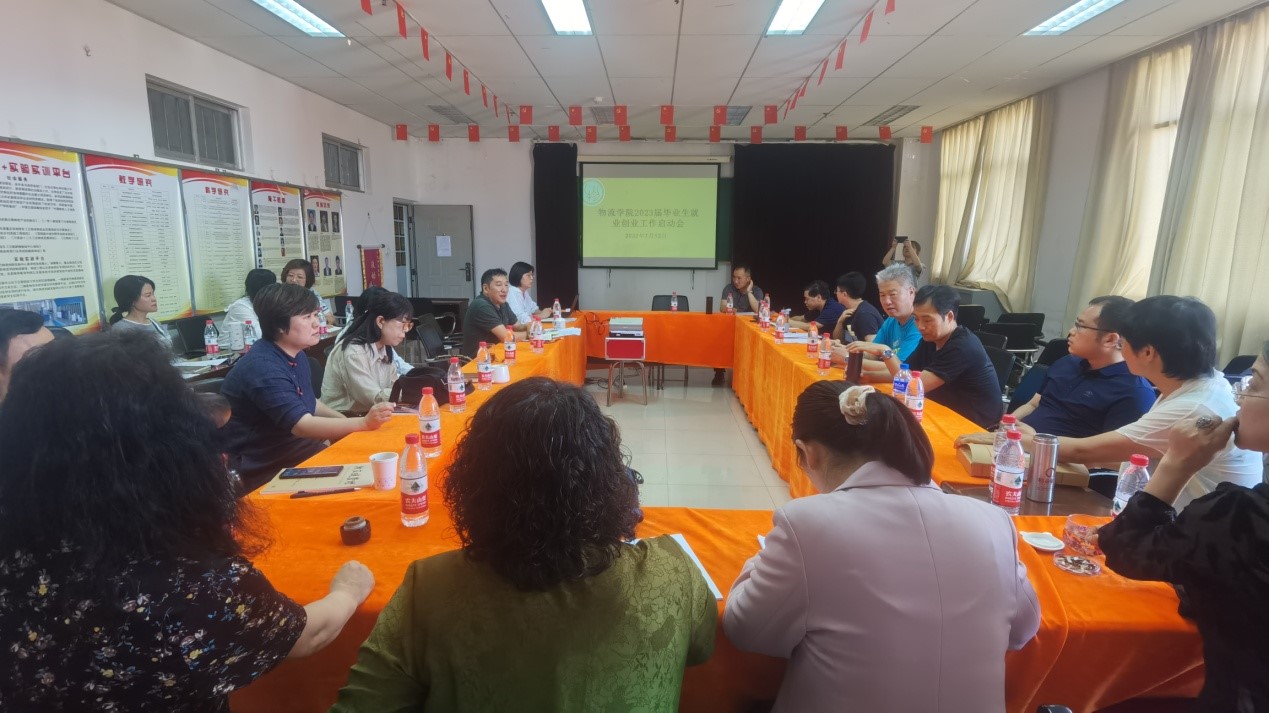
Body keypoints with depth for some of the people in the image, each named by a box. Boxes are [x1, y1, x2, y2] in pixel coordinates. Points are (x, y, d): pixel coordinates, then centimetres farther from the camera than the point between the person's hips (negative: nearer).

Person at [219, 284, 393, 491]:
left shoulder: (297, 355, 6)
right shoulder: (263, 368, -23)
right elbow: (302, 426, -29)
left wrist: (347, 423, 5)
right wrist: (363, 423, -35)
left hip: (295, 452, 8)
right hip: (263, 470, -8)